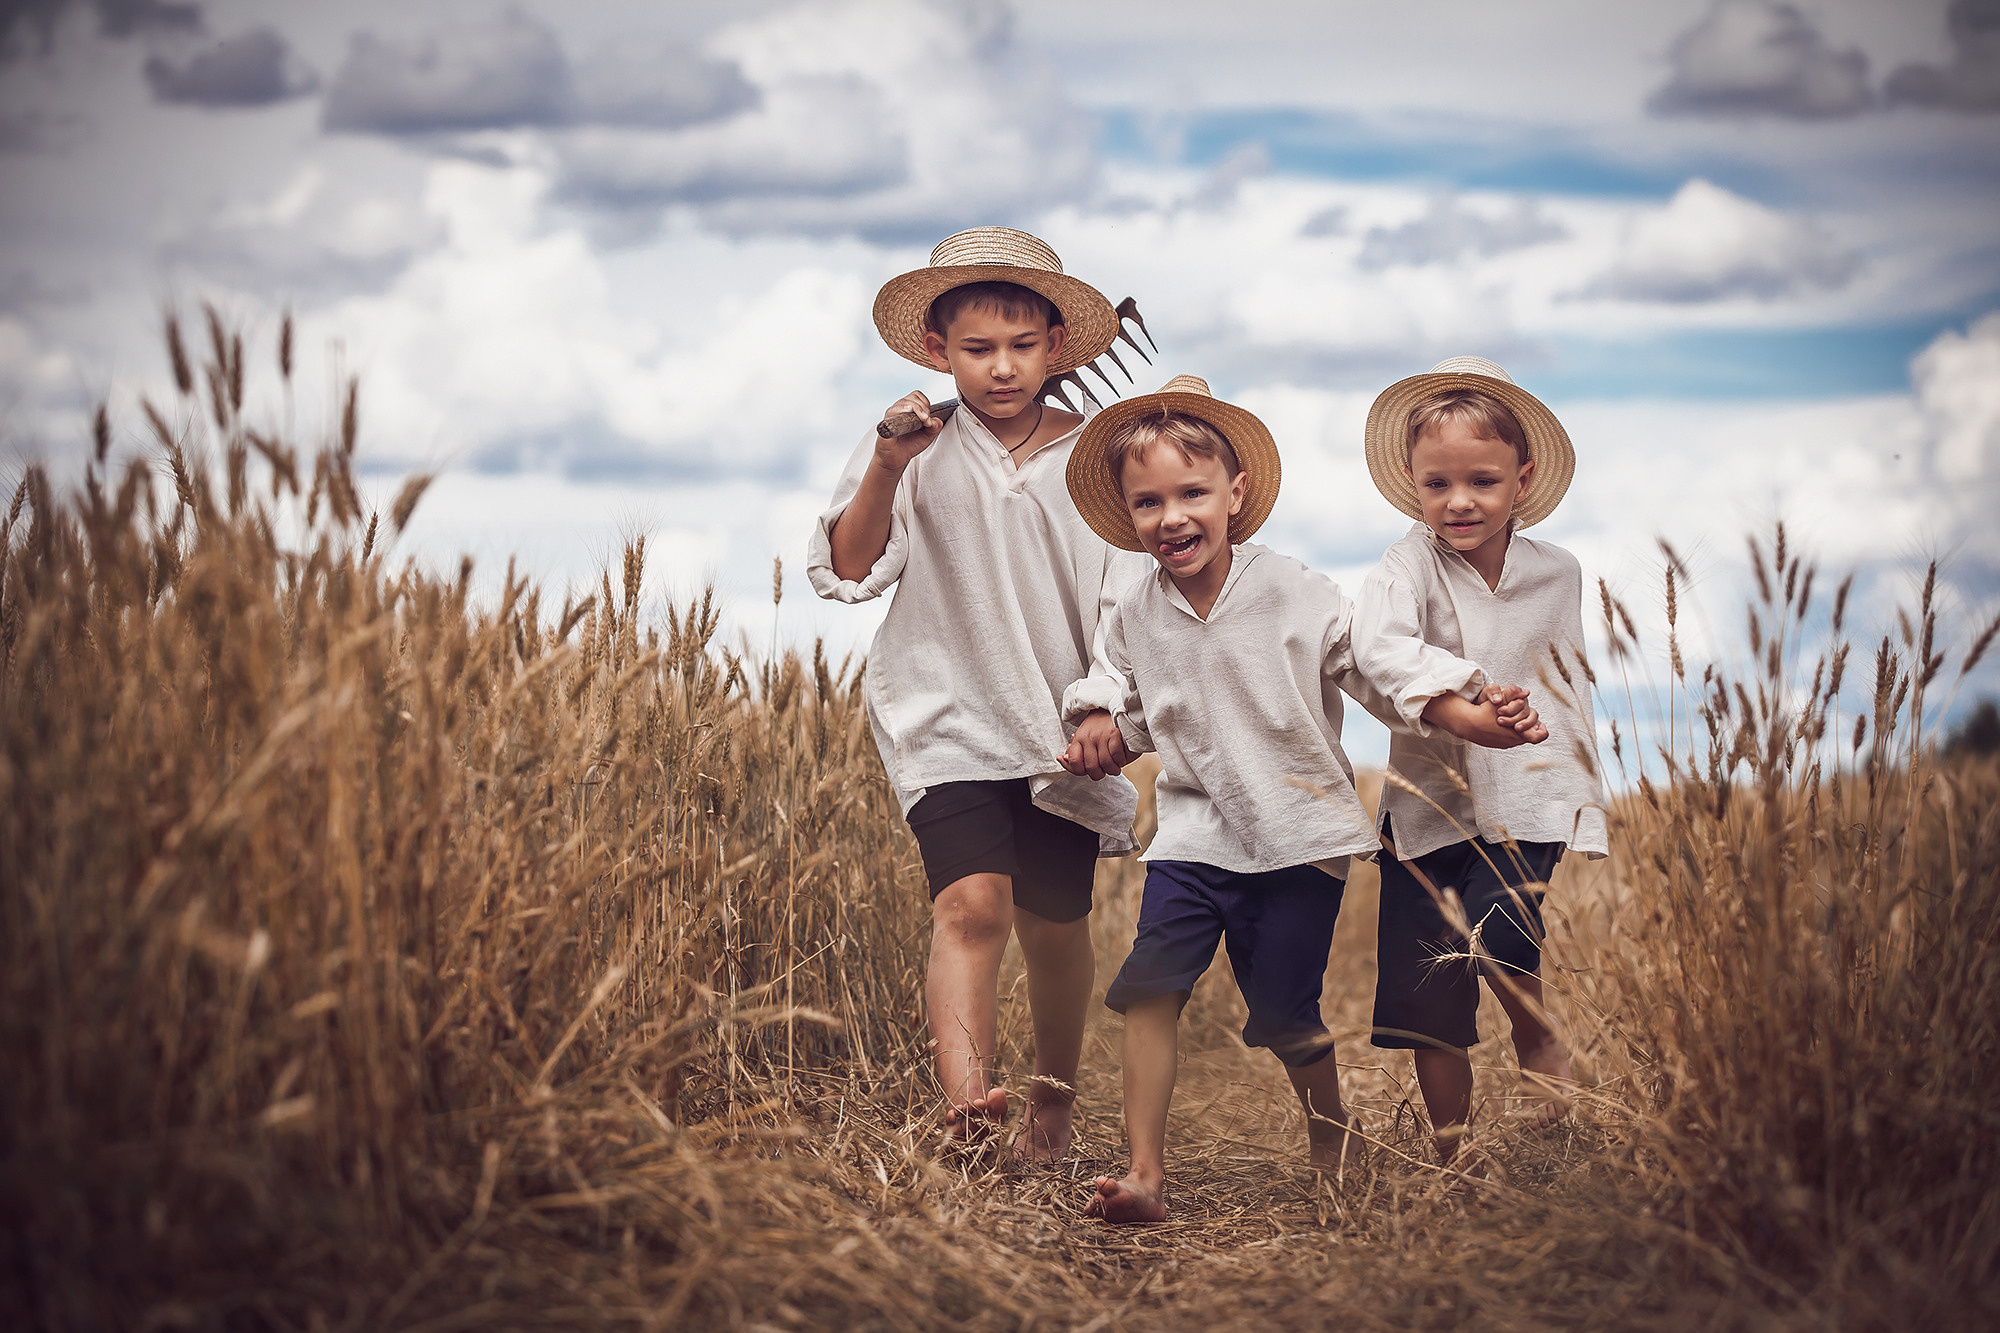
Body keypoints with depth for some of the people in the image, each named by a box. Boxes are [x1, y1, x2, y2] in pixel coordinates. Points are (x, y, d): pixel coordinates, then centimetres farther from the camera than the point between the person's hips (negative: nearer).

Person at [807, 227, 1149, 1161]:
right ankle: (965, 1101, -37)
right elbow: (846, 574, -5)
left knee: (1055, 926, 12)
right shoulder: (919, 452, 0)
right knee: (971, 901, -22)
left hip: (1062, 729, 2)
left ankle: (1053, 1103, 35)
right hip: (947, 719, -2)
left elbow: (1126, 605, 1)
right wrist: (886, 471, -19)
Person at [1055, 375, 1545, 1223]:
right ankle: (1145, 1175, -13)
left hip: (1300, 836, -3)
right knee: (1150, 986, -15)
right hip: (1193, 833, 3)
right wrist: (1100, 732, 1)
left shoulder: (1298, 597, -9)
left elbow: (1390, 671, -5)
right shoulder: (1136, 618, 2)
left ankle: (1333, 1145, 30)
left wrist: (1478, 721, -16)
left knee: (1284, 1018, 2)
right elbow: (1126, 699, 22)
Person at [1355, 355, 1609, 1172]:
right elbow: (1376, 646, -28)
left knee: (1494, 930, -25)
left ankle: (1539, 1037, 8)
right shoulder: (1411, 566, -8)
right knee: (1427, 1000, 4)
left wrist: (1589, 809, 12)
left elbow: (1570, 693, 12)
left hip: (1526, 795, 0)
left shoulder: (1555, 575, 3)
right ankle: (1453, 1158, 20)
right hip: (1428, 799, 0)